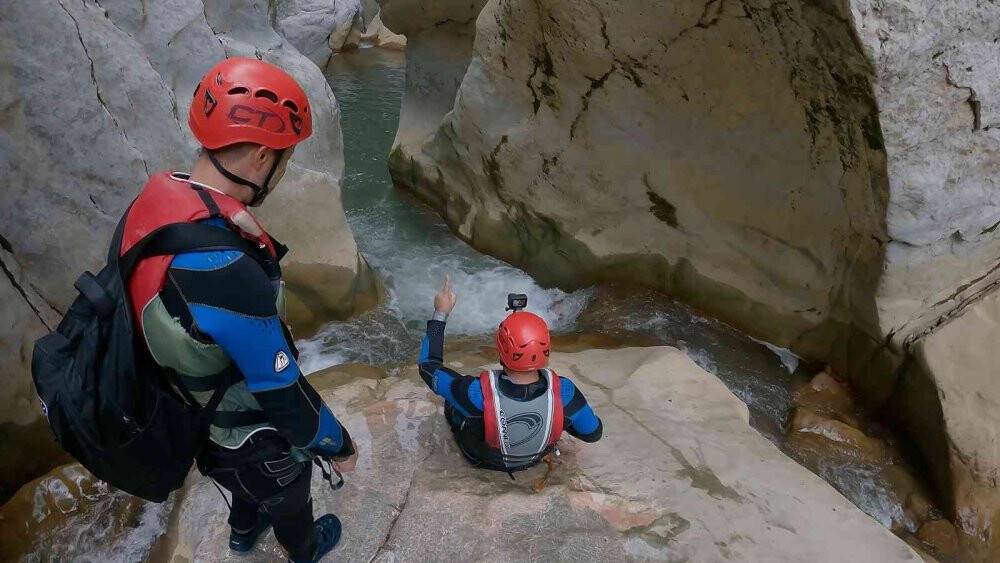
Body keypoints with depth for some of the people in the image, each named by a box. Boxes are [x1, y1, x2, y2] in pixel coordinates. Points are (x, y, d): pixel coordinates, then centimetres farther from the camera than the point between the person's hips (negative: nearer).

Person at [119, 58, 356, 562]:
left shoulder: (154, 202, -15)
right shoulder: (229, 275, -42)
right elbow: (283, 392, -30)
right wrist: (337, 445, -13)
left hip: (193, 418, 7)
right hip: (254, 442, -7)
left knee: (246, 484, 38)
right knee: (287, 498, 28)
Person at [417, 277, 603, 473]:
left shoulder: (476, 394, -43)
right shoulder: (564, 392, -37)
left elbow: (428, 366, -24)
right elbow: (593, 432, -17)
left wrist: (440, 313, -15)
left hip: (481, 460, -2)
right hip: (535, 459, 2)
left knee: (451, 401, 24)